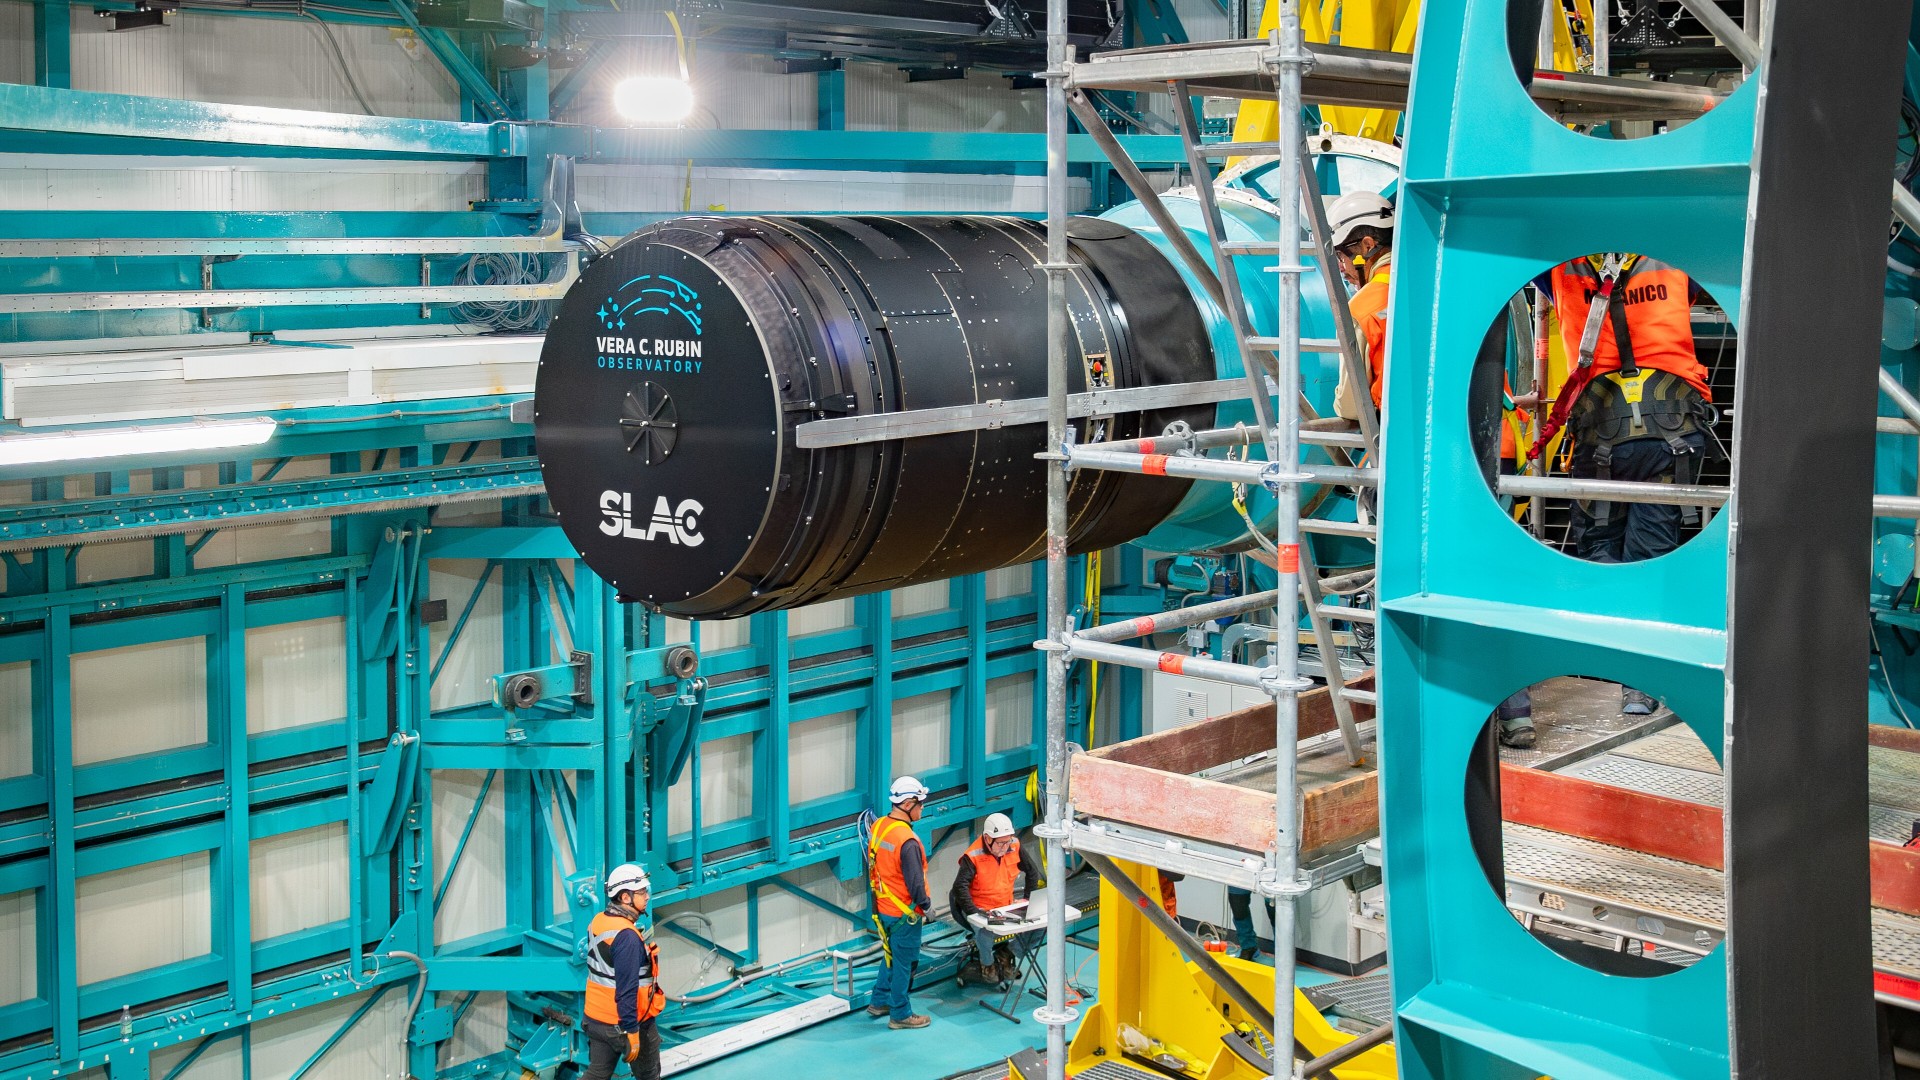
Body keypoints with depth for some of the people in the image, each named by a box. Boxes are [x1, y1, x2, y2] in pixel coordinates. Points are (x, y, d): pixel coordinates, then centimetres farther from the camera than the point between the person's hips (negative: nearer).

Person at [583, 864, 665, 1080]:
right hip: (625, 1022, -8)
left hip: (595, 1019, 8)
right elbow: (626, 990, -27)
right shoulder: (627, 936, -26)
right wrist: (631, 1033, -24)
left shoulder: (597, 922, 1)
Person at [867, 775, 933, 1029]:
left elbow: (870, 866, 12)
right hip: (904, 913, -8)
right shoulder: (907, 841, -28)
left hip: (883, 908, 8)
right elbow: (915, 881, -24)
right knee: (904, 962, 6)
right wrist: (926, 904, -8)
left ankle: (879, 1002, 36)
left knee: (891, 955, 25)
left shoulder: (878, 827, -1)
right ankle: (900, 1015, 17)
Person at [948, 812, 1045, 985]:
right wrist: (973, 912, -31)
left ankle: (1005, 954, 10)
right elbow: (960, 886, -23)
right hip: (980, 910, -5)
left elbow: (1032, 871, 12)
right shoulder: (973, 856, -18)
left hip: (1007, 907, 5)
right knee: (986, 932, -36)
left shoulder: (1015, 847, -3)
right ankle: (987, 964, -2)